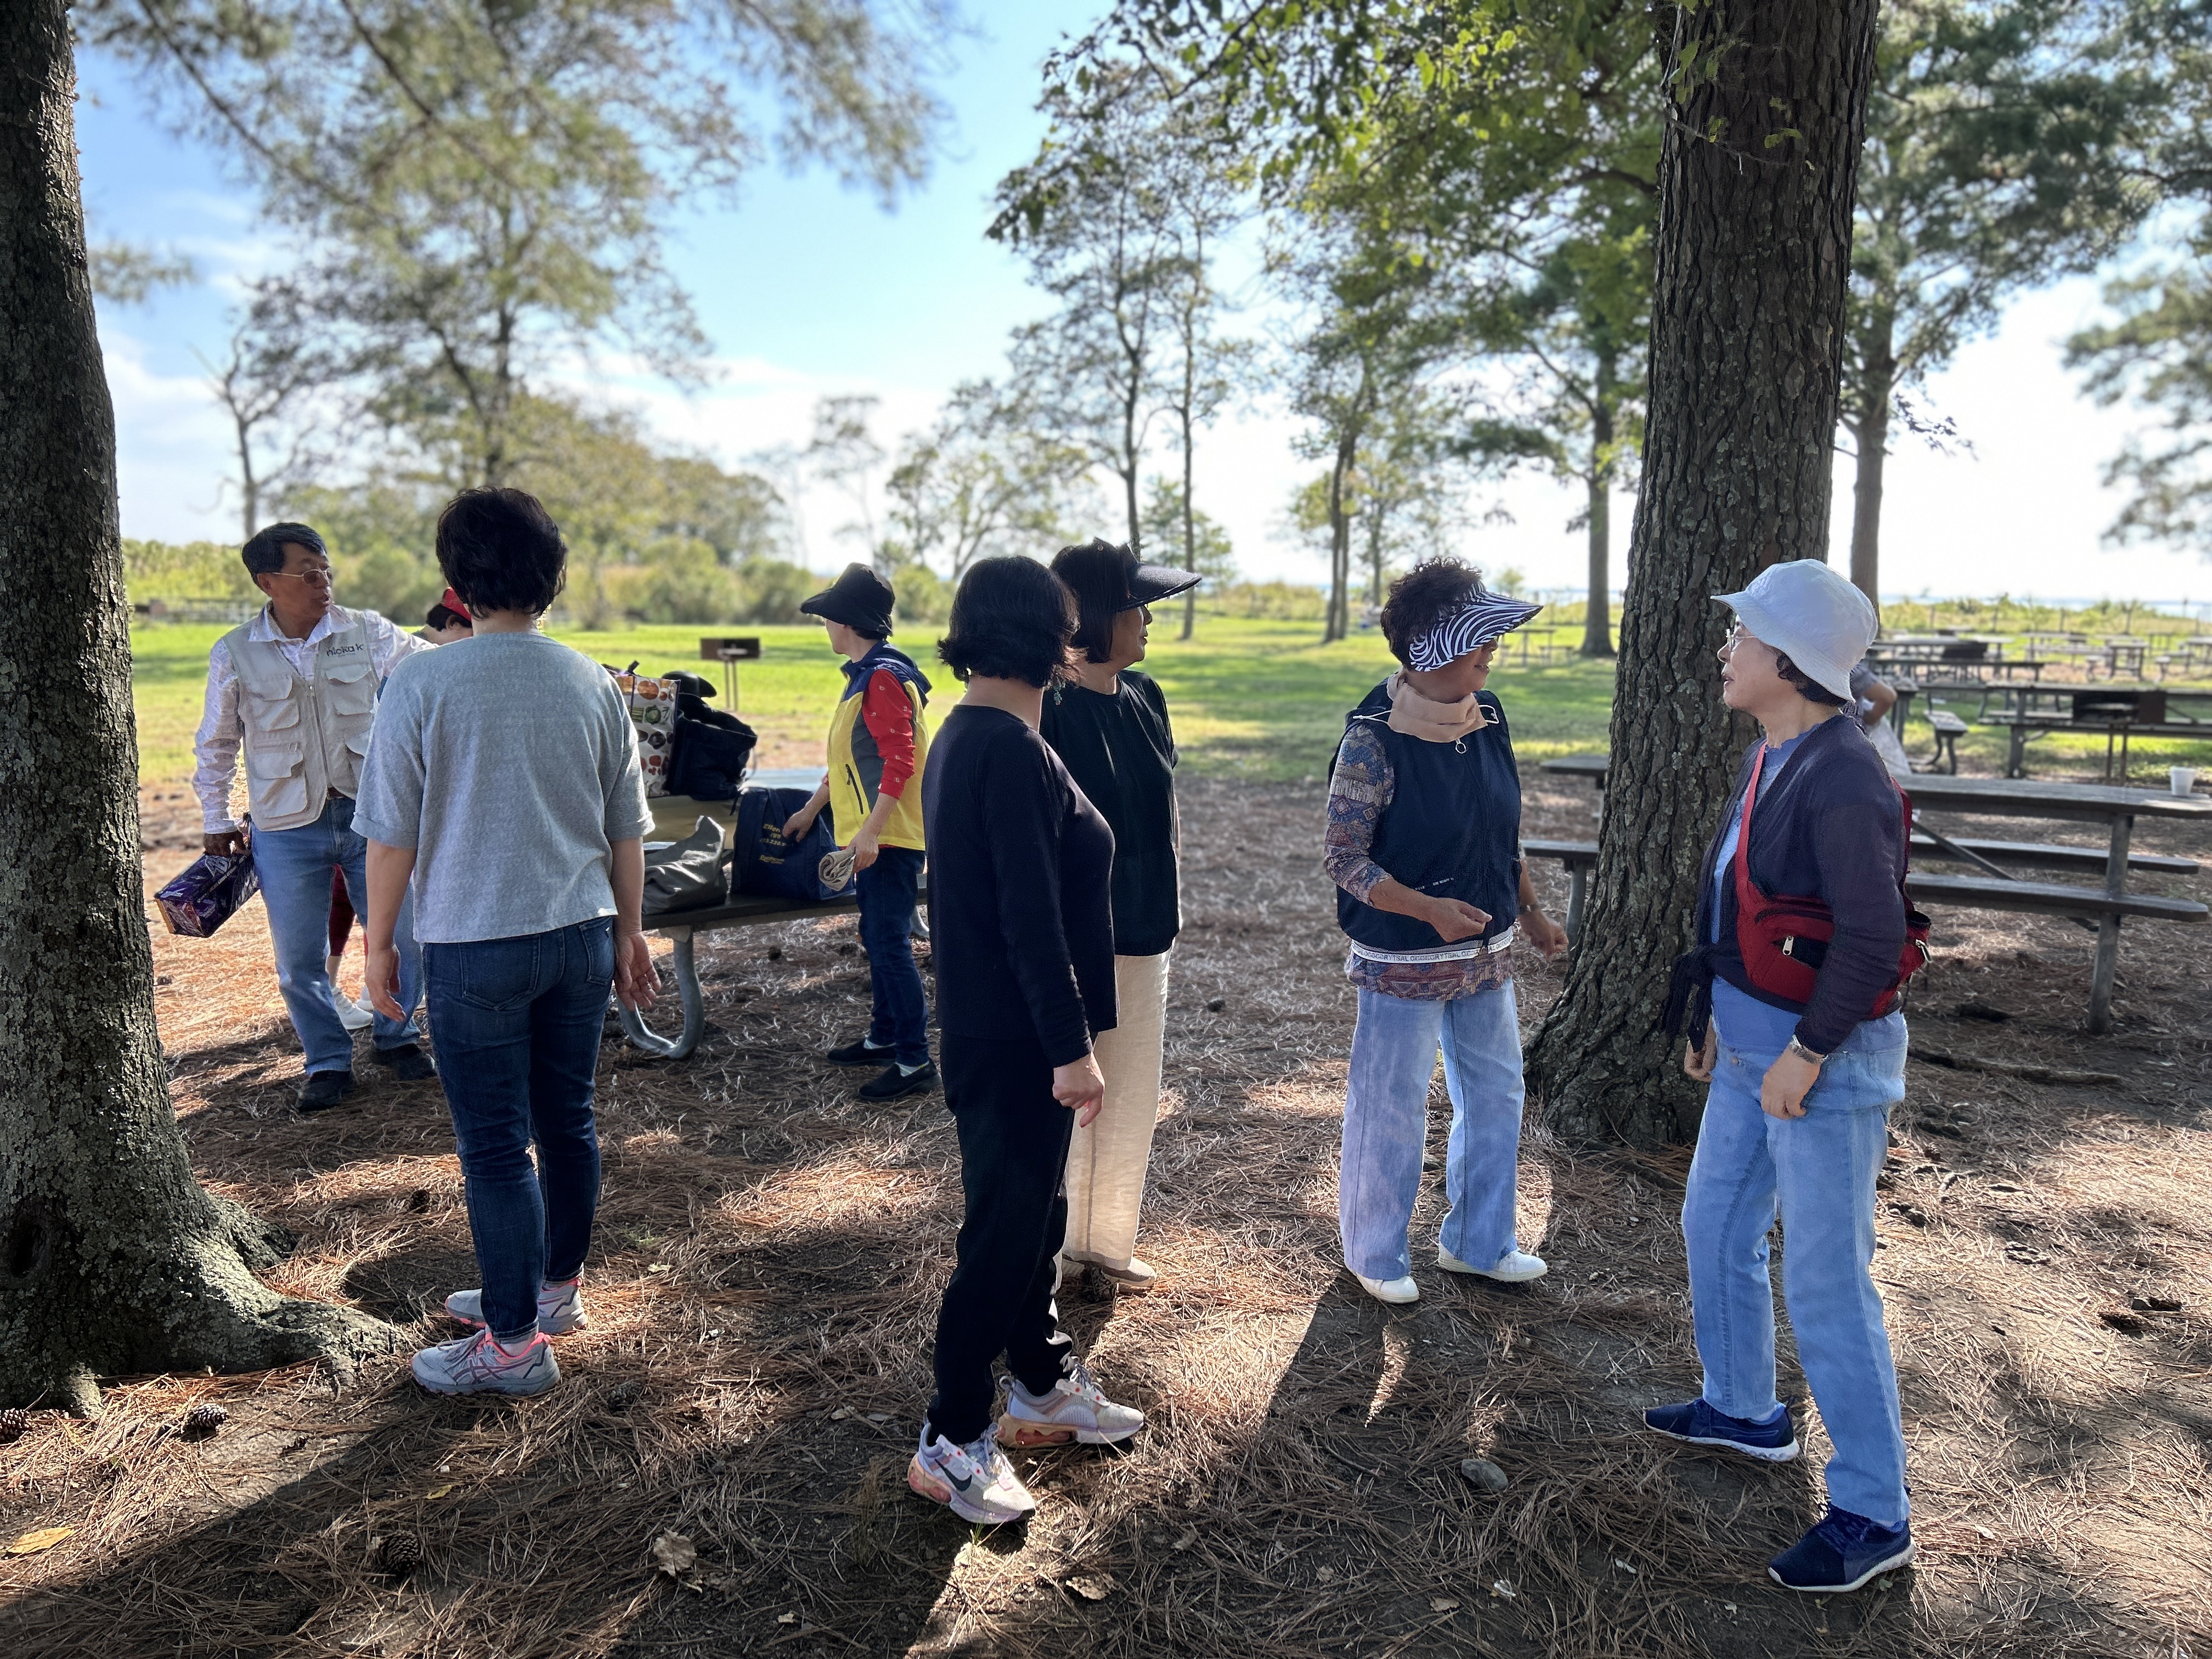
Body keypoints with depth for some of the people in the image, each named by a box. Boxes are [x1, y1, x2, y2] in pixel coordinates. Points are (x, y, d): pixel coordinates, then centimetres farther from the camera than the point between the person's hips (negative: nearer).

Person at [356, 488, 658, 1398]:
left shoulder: (423, 682, -11)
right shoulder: (593, 683, 1)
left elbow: (392, 835, -7)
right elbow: (626, 830, 7)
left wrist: (378, 942, 6)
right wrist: (628, 931, 17)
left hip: (475, 947, -4)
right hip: (581, 937, 5)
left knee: (495, 1145, 5)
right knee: (568, 1120, 17)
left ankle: (514, 1341, 16)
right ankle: (555, 1286, 35)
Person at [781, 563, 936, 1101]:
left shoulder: (883, 678, -16)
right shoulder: (864, 674, 16)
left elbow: (900, 760, -23)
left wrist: (870, 831, -28)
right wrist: (812, 808, 31)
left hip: (890, 837, -10)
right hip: (872, 835, 10)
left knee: (890, 945, -8)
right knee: (878, 940, 18)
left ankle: (916, 1062, -2)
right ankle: (883, 1037, 30)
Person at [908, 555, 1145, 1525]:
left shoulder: (963, 737, 11)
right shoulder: (1013, 751, -22)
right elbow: (1032, 917, -25)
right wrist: (1071, 1048, -21)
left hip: (986, 1027, 10)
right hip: (1016, 1039, -10)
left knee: (1033, 1214, 21)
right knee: (1005, 1234, 2)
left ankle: (1042, 1385, 38)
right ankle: (952, 1443, 17)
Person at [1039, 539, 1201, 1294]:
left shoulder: (1143, 696, 4)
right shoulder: (1049, 709, -18)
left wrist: (1168, 901, 16)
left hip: (1144, 931, 8)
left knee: (1132, 1094, 17)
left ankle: (1106, 1239, 36)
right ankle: (1047, 1254, 25)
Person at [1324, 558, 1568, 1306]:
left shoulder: (1488, 719, 1)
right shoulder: (1374, 737, -19)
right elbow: (1344, 857, -18)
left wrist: (1530, 912, 15)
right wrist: (1431, 909, -27)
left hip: (1488, 953, 7)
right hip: (1404, 960, -7)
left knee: (1496, 1095, 17)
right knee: (1392, 1110, 7)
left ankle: (1477, 1242, 37)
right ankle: (1375, 1255, 29)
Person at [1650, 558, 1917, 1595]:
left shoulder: (1844, 780, -24)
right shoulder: (1769, 759, 6)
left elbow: (1873, 936, -28)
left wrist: (1806, 1054, -22)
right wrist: (1712, 1014, 17)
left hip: (1828, 1058, -10)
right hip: (1755, 1044, 10)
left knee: (1825, 1286, 0)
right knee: (1716, 1226, 21)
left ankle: (1872, 1514, 17)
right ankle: (1744, 1410, 41)